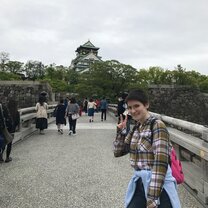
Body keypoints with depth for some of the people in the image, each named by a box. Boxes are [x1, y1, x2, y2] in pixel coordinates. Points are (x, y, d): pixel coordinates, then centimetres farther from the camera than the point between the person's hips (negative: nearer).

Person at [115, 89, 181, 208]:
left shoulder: (157, 126, -16)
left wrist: (153, 197, -21)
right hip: (139, 182, 6)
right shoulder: (136, 128, 5)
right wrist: (121, 130, -1)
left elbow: (161, 161, -21)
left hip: (159, 183, -6)